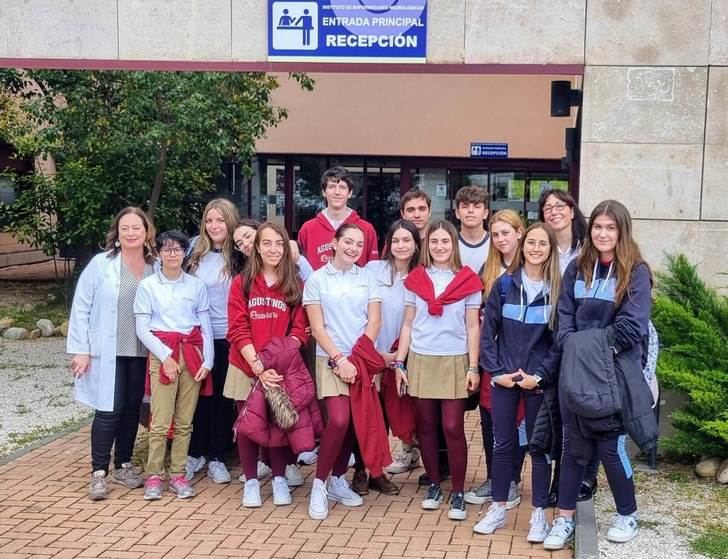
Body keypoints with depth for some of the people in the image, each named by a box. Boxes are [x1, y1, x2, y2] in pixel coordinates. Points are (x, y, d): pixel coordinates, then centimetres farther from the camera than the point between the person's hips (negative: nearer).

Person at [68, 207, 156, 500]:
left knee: (132, 409, 11)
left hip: (141, 353, 3)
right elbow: (81, 308, -5)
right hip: (107, 352, -3)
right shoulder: (101, 264, -6)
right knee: (109, 411, -4)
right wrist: (80, 349, -8)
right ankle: (99, 473, 6)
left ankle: (123, 466, 26)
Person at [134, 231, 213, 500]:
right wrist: (166, 356, -10)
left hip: (192, 354, 2)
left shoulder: (196, 285, 8)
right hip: (162, 354, -2)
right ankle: (154, 476, 4)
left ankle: (177, 474, 12)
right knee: (160, 422, -7)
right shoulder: (148, 286, 2)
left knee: (184, 422, 4)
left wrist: (207, 361, -1)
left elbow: (206, 327, 9)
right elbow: (142, 329, -1)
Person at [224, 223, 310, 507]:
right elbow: (237, 329, -7)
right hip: (246, 367, 0)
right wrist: (258, 365, -18)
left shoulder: (295, 284, 3)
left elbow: (299, 329, -1)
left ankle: (279, 479, 20)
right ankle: (251, 481, 18)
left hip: (282, 369, 0)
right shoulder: (242, 282, 0)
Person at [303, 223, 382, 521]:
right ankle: (319, 485, -4)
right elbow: (317, 327, -3)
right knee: (339, 420, -17)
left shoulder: (367, 278, 8)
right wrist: (339, 359, -12)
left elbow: (374, 321, 3)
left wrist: (356, 358, -7)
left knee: (354, 423, 3)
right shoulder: (317, 279, 1)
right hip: (331, 360, -3)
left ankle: (338, 480, 20)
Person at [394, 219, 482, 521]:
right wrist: (399, 362, 5)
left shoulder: (468, 281, 1)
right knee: (426, 426, 7)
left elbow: (473, 327, 2)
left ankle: (457, 493, 5)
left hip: (455, 361, -2)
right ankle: (433, 485, 22)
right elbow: (408, 324, 10)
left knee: (453, 428, -5)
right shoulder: (415, 279, 7)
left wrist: (473, 367, -4)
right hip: (421, 360, 2)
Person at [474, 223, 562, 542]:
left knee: (538, 445, 6)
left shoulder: (557, 289, -2)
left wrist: (540, 375, -12)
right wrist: (496, 371, -6)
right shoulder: (504, 284, 2)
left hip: (539, 380, -1)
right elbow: (488, 331, 2)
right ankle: (498, 509, 20)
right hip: (503, 378, 2)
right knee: (502, 443, 8)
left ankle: (539, 514, 15)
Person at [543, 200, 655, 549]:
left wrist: (596, 347, -13)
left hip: (615, 371, -4)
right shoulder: (577, 269, 9)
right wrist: (574, 349, -10)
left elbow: (631, 326, -13)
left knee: (610, 444, 0)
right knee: (574, 444, 7)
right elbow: (564, 317, 6)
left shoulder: (636, 272, -5)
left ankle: (627, 516, 20)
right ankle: (564, 519, 14)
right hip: (575, 372, 4)